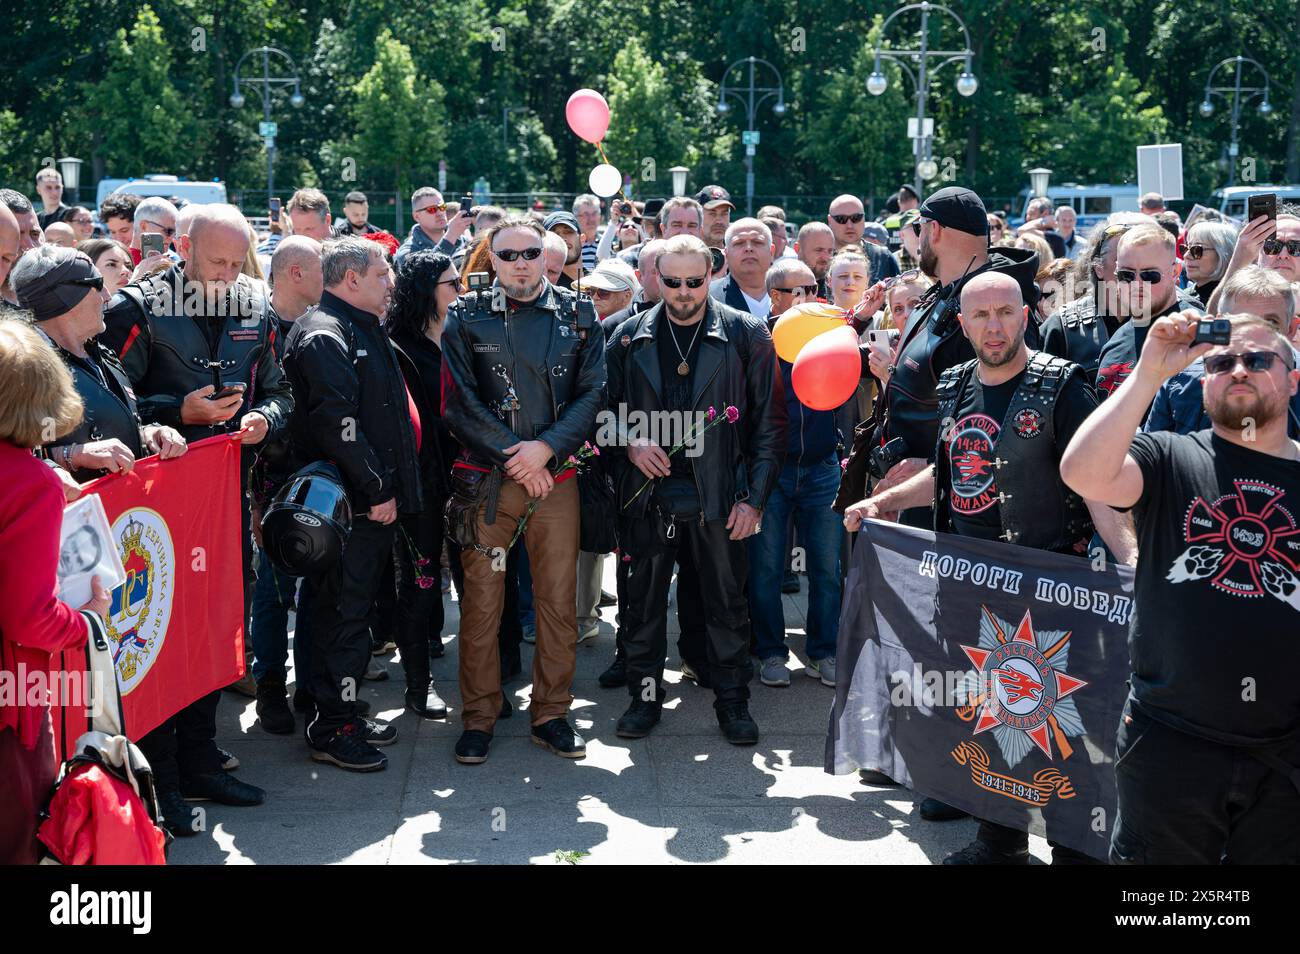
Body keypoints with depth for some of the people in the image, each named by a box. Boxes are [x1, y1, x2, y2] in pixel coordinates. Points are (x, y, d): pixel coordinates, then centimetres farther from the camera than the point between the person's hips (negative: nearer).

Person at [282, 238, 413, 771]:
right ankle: (330, 728, 5)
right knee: (343, 611, -4)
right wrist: (377, 490, -19)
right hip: (349, 505, -10)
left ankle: (344, 711, 26)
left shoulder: (363, 331, 20)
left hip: (374, 501, 10)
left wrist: (390, 487, 18)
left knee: (355, 607, 16)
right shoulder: (324, 336, -14)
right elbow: (336, 422, -23)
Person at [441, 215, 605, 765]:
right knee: (481, 602, 1)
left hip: (555, 477, 1)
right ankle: (479, 717, 14)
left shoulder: (577, 316, 8)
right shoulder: (466, 318, 5)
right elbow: (458, 405, -2)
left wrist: (546, 447, -11)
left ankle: (551, 713, 17)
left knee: (559, 602, 4)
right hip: (484, 478, -1)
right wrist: (514, 457, -9)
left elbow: (592, 394, 2)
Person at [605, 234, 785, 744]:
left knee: (727, 601, 7)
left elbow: (769, 422, -1)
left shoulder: (747, 334, -2)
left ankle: (732, 698, 22)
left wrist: (755, 497, -6)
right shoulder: (629, 337, 4)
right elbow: (607, 409, 12)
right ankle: (645, 693, 25)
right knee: (645, 599, 9)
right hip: (649, 490, 2)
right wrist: (630, 444, -9)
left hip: (720, 497, -1)